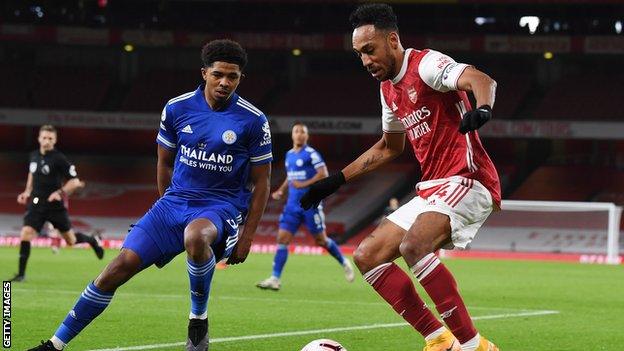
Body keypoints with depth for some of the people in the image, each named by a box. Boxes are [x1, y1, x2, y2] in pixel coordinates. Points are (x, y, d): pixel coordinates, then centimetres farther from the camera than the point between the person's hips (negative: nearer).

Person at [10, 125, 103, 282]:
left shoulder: (59, 159, -13)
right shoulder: (34, 156, 4)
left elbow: (75, 182, -11)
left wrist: (60, 192, -23)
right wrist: (28, 192, 14)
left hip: (55, 205, -4)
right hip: (36, 204, 4)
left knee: (71, 240, 8)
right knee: (25, 234, -15)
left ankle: (91, 240, 42)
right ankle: (21, 273, -8)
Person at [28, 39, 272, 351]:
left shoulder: (253, 121, -6)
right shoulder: (177, 108, 1)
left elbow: (261, 182, 1)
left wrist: (247, 236, -2)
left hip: (222, 206, -3)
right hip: (175, 200, 3)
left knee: (196, 236, -41)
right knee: (120, 266, -11)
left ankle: (199, 317, -14)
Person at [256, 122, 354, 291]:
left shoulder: (311, 154, -9)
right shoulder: (289, 155, 13)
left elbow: (323, 174, -17)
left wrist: (304, 184, -22)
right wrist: (281, 191, 13)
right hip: (293, 205, 6)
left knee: (321, 240, 2)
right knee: (282, 239, -6)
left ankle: (344, 263, 27)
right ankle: (275, 279, -8)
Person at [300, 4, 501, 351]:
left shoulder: (425, 64, -10)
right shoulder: (389, 89, 17)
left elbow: (482, 81, -28)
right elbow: (388, 148, 32)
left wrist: (482, 110, -51)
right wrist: (336, 181, 30)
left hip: (467, 181, -10)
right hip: (432, 191, 10)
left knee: (412, 246, -33)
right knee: (367, 256, 4)